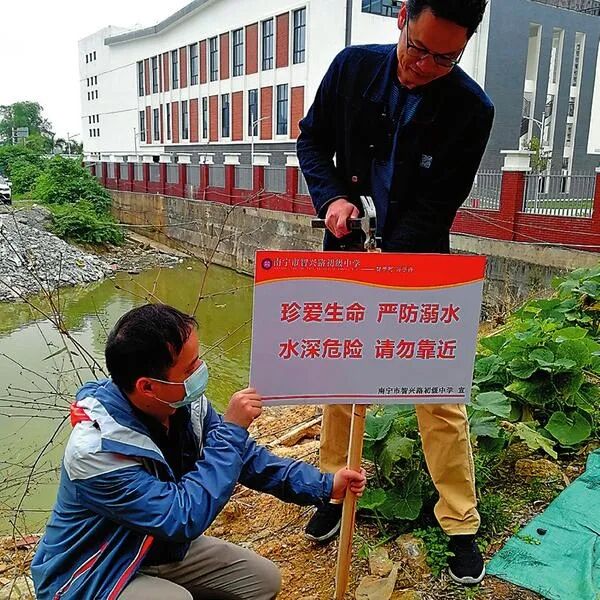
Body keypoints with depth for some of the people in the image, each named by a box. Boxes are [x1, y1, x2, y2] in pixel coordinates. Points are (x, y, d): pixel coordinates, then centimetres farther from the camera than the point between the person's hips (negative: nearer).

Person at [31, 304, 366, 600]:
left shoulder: (185, 404, -14)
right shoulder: (96, 451, -35)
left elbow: (245, 456, -2)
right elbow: (183, 517, -34)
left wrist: (323, 486, -6)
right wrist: (231, 429, -33)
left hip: (163, 546, 7)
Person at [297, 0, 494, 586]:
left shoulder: (471, 109, -14)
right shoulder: (352, 66, -7)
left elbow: (434, 207, -15)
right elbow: (311, 140, 4)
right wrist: (331, 197, -14)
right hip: (348, 253, 3)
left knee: (440, 395, 0)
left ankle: (461, 526, 18)